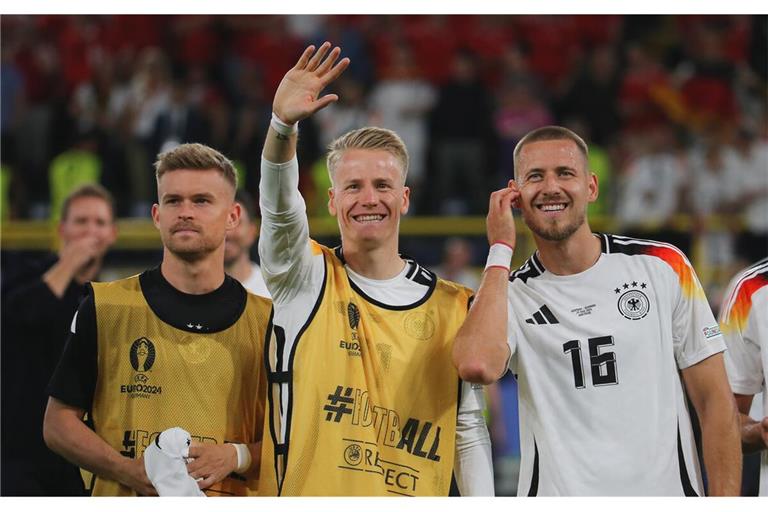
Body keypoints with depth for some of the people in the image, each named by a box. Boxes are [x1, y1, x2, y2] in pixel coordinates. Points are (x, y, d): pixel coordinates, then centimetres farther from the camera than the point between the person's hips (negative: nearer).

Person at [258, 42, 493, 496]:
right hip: (306, 494, -2)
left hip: (416, 497, 2)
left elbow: (469, 431, 10)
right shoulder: (305, 280, 1)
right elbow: (279, 204, -19)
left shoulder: (453, 306, 7)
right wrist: (283, 125, -36)